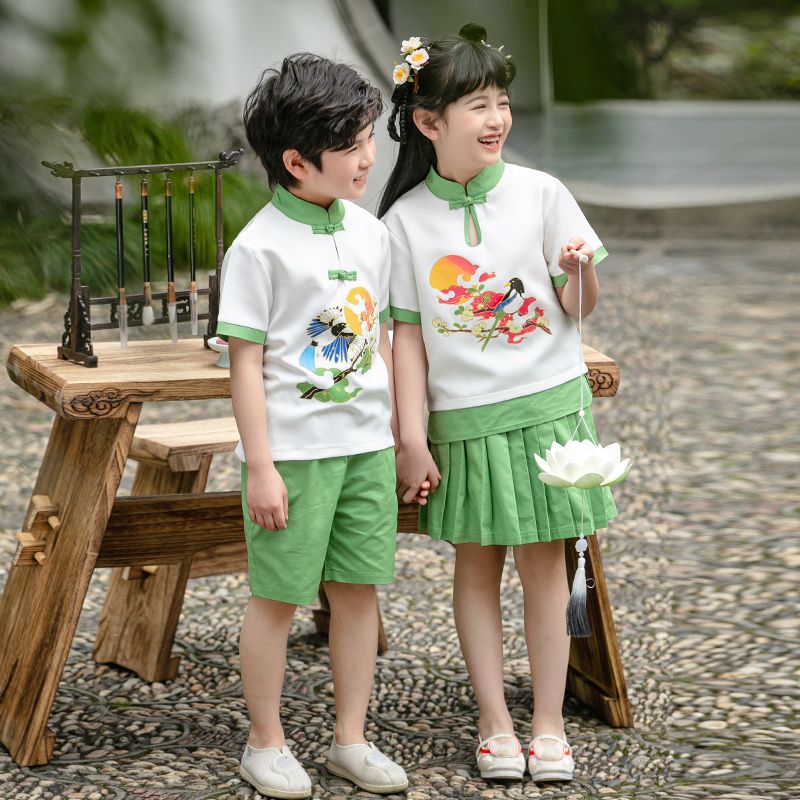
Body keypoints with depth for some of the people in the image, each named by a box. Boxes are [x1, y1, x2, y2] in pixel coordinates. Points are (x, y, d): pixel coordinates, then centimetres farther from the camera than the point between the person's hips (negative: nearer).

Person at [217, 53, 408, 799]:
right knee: (277, 596, 4)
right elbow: (246, 361, -12)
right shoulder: (260, 248, -12)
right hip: (293, 449, -5)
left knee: (358, 589, 10)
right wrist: (260, 466, -14)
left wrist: (399, 430, 14)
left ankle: (351, 738, 22)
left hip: (366, 444, 6)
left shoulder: (370, 232, 6)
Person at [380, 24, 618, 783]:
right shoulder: (406, 221, -4)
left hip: (545, 405, 0)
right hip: (462, 416, 0)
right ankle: (494, 722, 18)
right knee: (476, 564, 8)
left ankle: (549, 722, 15)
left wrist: (582, 271, -22)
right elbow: (408, 335, -1)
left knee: (542, 559, 5)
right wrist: (412, 437, -4)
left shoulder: (539, 194, -4)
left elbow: (578, 308, 1)